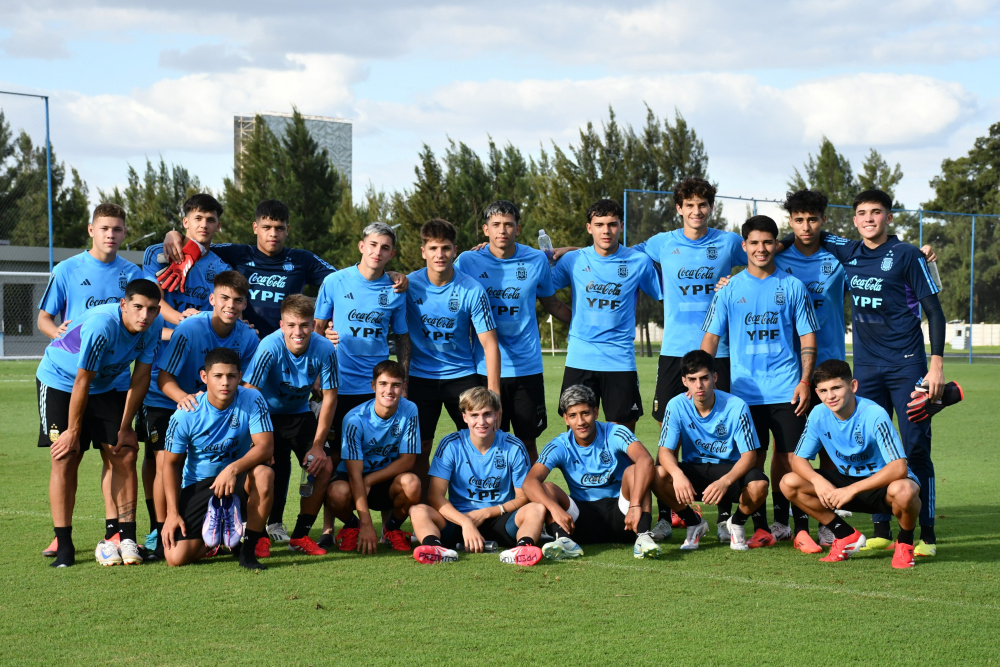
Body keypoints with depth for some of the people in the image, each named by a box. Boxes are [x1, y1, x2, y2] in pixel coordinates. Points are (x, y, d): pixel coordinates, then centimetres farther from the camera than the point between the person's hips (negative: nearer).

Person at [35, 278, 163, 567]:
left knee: (125, 456, -7)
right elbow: (82, 382, -26)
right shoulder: (100, 326, -36)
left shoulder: (154, 326, -19)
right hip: (60, 379, -5)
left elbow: (140, 378, -8)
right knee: (65, 460, -11)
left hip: (110, 385, 5)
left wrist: (125, 427, -5)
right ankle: (64, 546, -7)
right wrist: (73, 432, -17)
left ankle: (127, 538, -2)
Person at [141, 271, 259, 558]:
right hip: (164, 402, -4)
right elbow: (164, 378, -27)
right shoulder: (190, 329, -25)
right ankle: (159, 532, -9)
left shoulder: (247, 337, -12)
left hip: (210, 406, 4)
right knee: (166, 461, -18)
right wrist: (182, 397, -46)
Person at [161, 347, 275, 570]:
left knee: (264, 474, -37)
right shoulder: (186, 414, -14)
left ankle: (248, 549, -17)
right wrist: (172, 512, -11)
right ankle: (214, 538, 16)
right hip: (197, 485, 0)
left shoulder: (252, 401, -15)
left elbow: (265, 446, -23)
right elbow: (171, 464, -3)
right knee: (175, 557, -19)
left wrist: (233, 469, -41)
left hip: (237, 480, 0)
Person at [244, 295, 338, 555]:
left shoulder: (324, 350, -22)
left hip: (300, 414, 3)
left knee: (324, 466, -12)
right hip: (267, 414, -3)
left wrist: (318, 444, -13)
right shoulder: (270, 347, -30)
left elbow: (329, 397, -11)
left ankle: (300, 535, 3)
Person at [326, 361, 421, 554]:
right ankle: (352, 525, 3)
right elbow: (355, 473, -24)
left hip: (389, 483, 2)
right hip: (357, 480, -2)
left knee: (411, 483, -33)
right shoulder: (355, 419, -20)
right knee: (337, 493, -36)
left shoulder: (409, 411, -13)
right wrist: (366, 524, -31)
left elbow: (408, 461, -10)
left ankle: (392, 528, 1)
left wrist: (369, 480, -21)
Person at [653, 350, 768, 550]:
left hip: (730, 469, -2)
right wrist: (677, 474, -39)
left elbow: (749, 455, -18)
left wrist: (725, 481, -38)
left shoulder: (736, 406, -16)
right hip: (693, 470, 2)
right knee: (658, 476, -29)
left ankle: (737, 523, 3)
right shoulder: (677, 406, -11)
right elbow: (665, 450, -15)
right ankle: (694, 523, 1)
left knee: (758, 486, -34)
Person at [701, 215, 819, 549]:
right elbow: (711, 336, 8)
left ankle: (801, 527, 2)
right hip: (746, 391, 1)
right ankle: (761, 528, 10)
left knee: (791, 457, -3)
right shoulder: (730, 290, 6)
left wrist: (805, 380, -5)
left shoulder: (792, 287, 4)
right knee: (753, 459, 2)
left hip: (787, 391, -1)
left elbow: (808, 336, 6)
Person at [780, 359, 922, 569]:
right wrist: (818, 480, -27)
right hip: (848, 480, 5)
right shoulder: (819, 415, -9)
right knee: (789, 483, -12)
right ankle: (847, 536, 2)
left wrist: (852, 490, -38)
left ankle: (905, 543, -7)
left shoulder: (874, 415, -26)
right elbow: (799, 459, -3)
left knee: (902, 490, -42)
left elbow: (899, 468, -32)